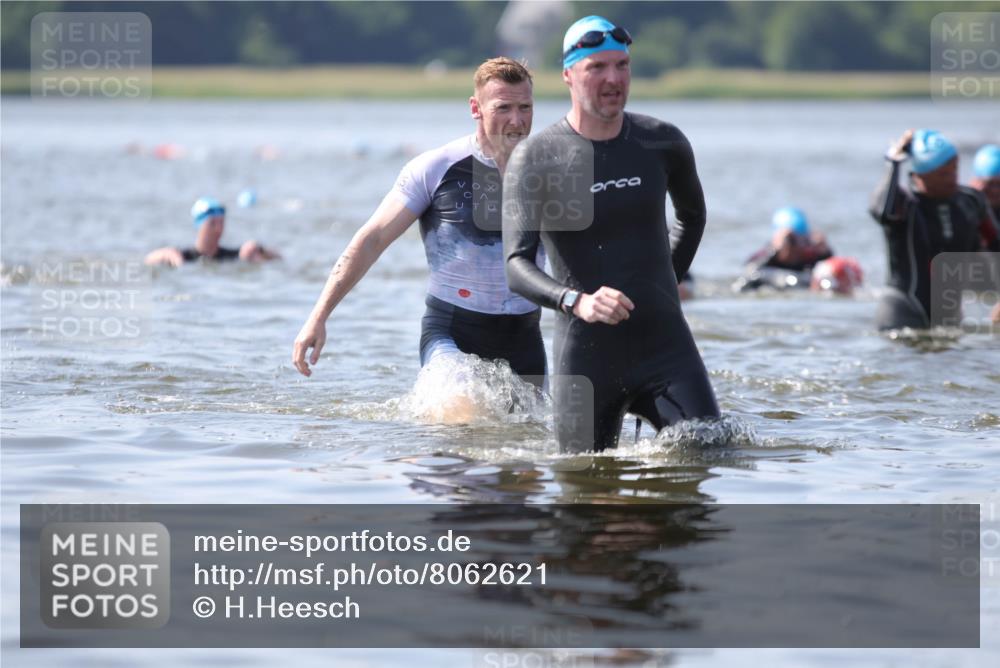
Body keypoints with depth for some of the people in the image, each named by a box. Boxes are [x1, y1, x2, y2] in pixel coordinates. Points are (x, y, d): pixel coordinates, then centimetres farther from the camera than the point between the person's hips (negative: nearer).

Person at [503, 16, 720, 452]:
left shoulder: (662, 144, 3)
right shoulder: (535, 158, -7)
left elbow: (692, 215, 25)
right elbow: (517, 267, -17)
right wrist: (576, 301, -34)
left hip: (664, 345, 2)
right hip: (585, 355, -2)